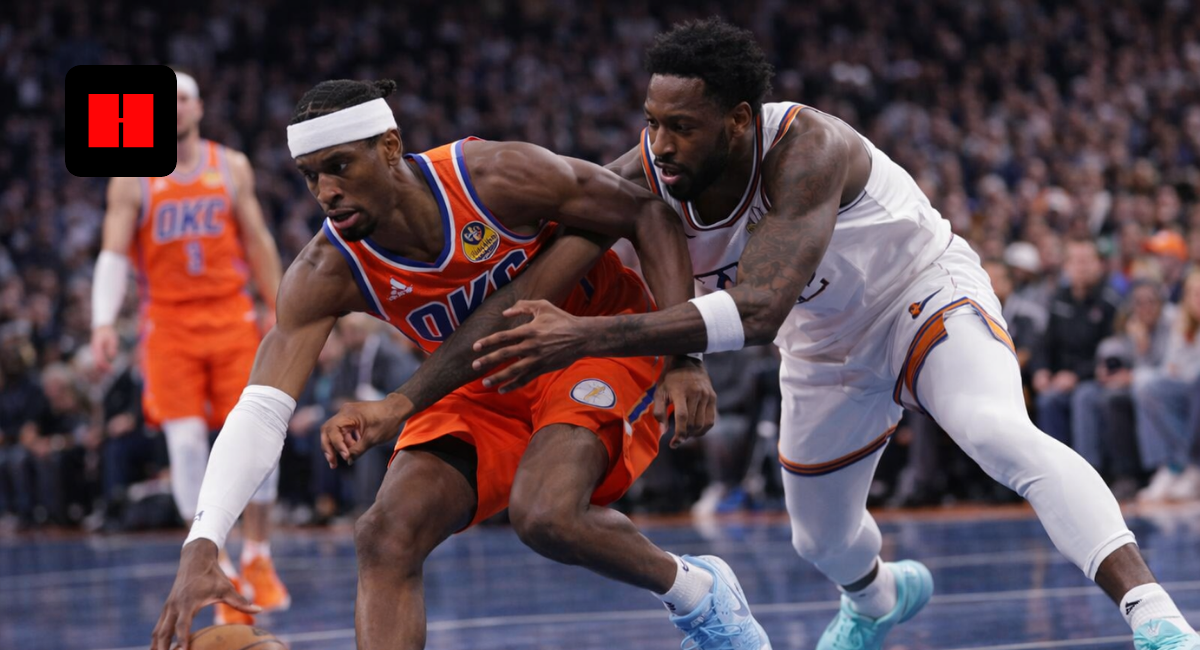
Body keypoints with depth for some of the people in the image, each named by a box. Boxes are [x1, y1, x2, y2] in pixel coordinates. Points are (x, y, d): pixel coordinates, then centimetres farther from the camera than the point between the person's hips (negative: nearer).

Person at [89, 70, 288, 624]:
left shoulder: (232, 168, 7)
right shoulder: (131, 180, 1)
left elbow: (257, 242, 13)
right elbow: (113, 254, -4)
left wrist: (277, 309, 10)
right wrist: (103, 322, -18)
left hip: (232, 318, 1)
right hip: (169, 325, -1)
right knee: (185, 441, -11)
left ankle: (257, 558, 8)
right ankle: (216, 571, -1)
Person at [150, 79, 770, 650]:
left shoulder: (498, 177, -29)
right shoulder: (325, 275, -20)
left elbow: (647, 213, -16)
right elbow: (260, 411, -26)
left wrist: (684, 357, -23)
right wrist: (201, 547, -41)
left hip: (601, 338, -4)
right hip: (487, 386, 4)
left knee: (545, 514, -29)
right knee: (386, 536, -17)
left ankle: (693, 590, 0)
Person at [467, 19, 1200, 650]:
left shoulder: (807, 150, -40)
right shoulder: (642, 180, -23)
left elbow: (758, 311, -50)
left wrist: (588, 337, -55)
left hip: (926, 295, -6)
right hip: (830, 347, 6)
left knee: (1003, 436, -35)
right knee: (823, 542, 21)